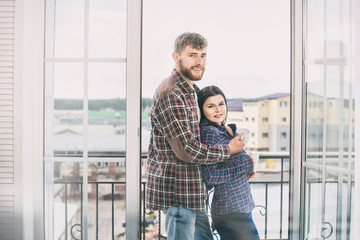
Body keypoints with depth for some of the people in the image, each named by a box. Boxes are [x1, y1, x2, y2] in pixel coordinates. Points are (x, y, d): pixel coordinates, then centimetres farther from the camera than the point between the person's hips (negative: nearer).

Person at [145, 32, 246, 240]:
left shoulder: (192, 91, 14)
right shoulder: (169, 95, -20)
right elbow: (187, 150, -24)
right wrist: (228, 150, -10)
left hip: (191, 191, 10)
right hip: (177, 191, -10)